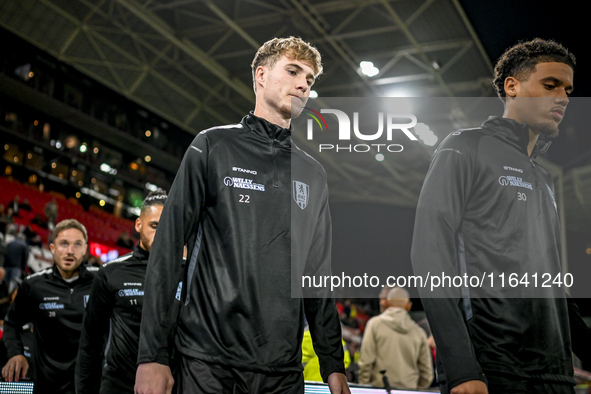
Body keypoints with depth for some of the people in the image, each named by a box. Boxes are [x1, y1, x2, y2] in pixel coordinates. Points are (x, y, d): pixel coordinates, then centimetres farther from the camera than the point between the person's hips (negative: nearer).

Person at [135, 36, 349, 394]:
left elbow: (318, 273, 15)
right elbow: (167, 250, -4)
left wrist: (333, 364, 9)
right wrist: (153, 354, -10)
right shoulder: (214, 146, 2)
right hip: (209, 364, -4)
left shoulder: (313, 175, 14)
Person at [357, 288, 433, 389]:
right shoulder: (418, 331, 10)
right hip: (409, 390, 3)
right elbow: (427, 371, 13)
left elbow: (366, 361, -4)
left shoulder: (375, 323, 1)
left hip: (380, 388, -3)